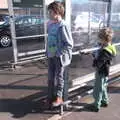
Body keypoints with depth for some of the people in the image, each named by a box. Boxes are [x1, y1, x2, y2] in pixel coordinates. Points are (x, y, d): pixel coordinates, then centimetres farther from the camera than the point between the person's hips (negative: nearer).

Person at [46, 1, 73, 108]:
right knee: (51, 77, 16)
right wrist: (48, 52, 10)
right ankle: (51, 96, 34)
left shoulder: (63, 26, -19)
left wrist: (59, 54, -17)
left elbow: (69, 44, -18)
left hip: (60, 57, -7)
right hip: (51, 56, 7)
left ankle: (58, 98, 24)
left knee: (59, 77, 7)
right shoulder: (50, 24, 5)